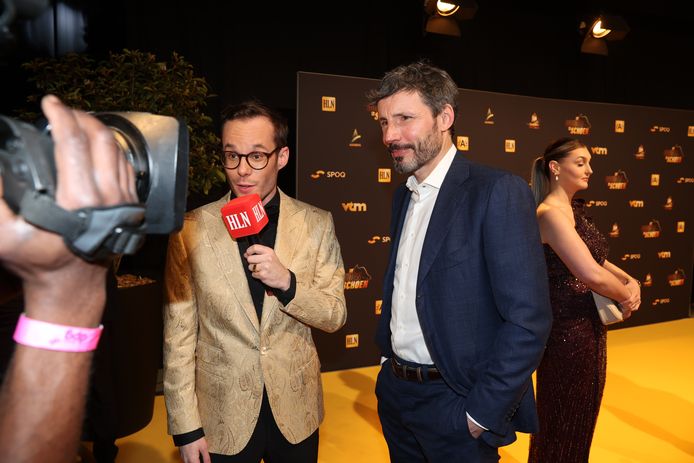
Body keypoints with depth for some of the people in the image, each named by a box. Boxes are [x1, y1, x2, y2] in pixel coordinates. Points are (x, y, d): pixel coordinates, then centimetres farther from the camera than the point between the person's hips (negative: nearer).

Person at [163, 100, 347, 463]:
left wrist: (287, 282, -22)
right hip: (223, 418, -1)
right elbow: (179, 334, -6)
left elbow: (335, 316, -5)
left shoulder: (316, 224, -7)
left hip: (295, 411, 2)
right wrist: (186, 428, -5)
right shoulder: (191, 230, -9)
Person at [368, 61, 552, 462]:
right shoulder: (404, 195, 7)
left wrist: (482, 416, -16)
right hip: (394, 391, 7)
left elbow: (528, 320, -20)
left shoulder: (499, 192, -17)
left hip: (454, 401, -7)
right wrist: (387, 357, 7)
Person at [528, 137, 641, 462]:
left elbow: (598, 260, 15)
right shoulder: (551, 213, -20)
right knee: (562, 424, 9)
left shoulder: (573, 210, 10)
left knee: (580, 417, 24)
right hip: (567, 328, -10)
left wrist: (630, 281, -3)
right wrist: (626, 297, -10)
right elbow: (593, 274, -28)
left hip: (588, 325, 10)